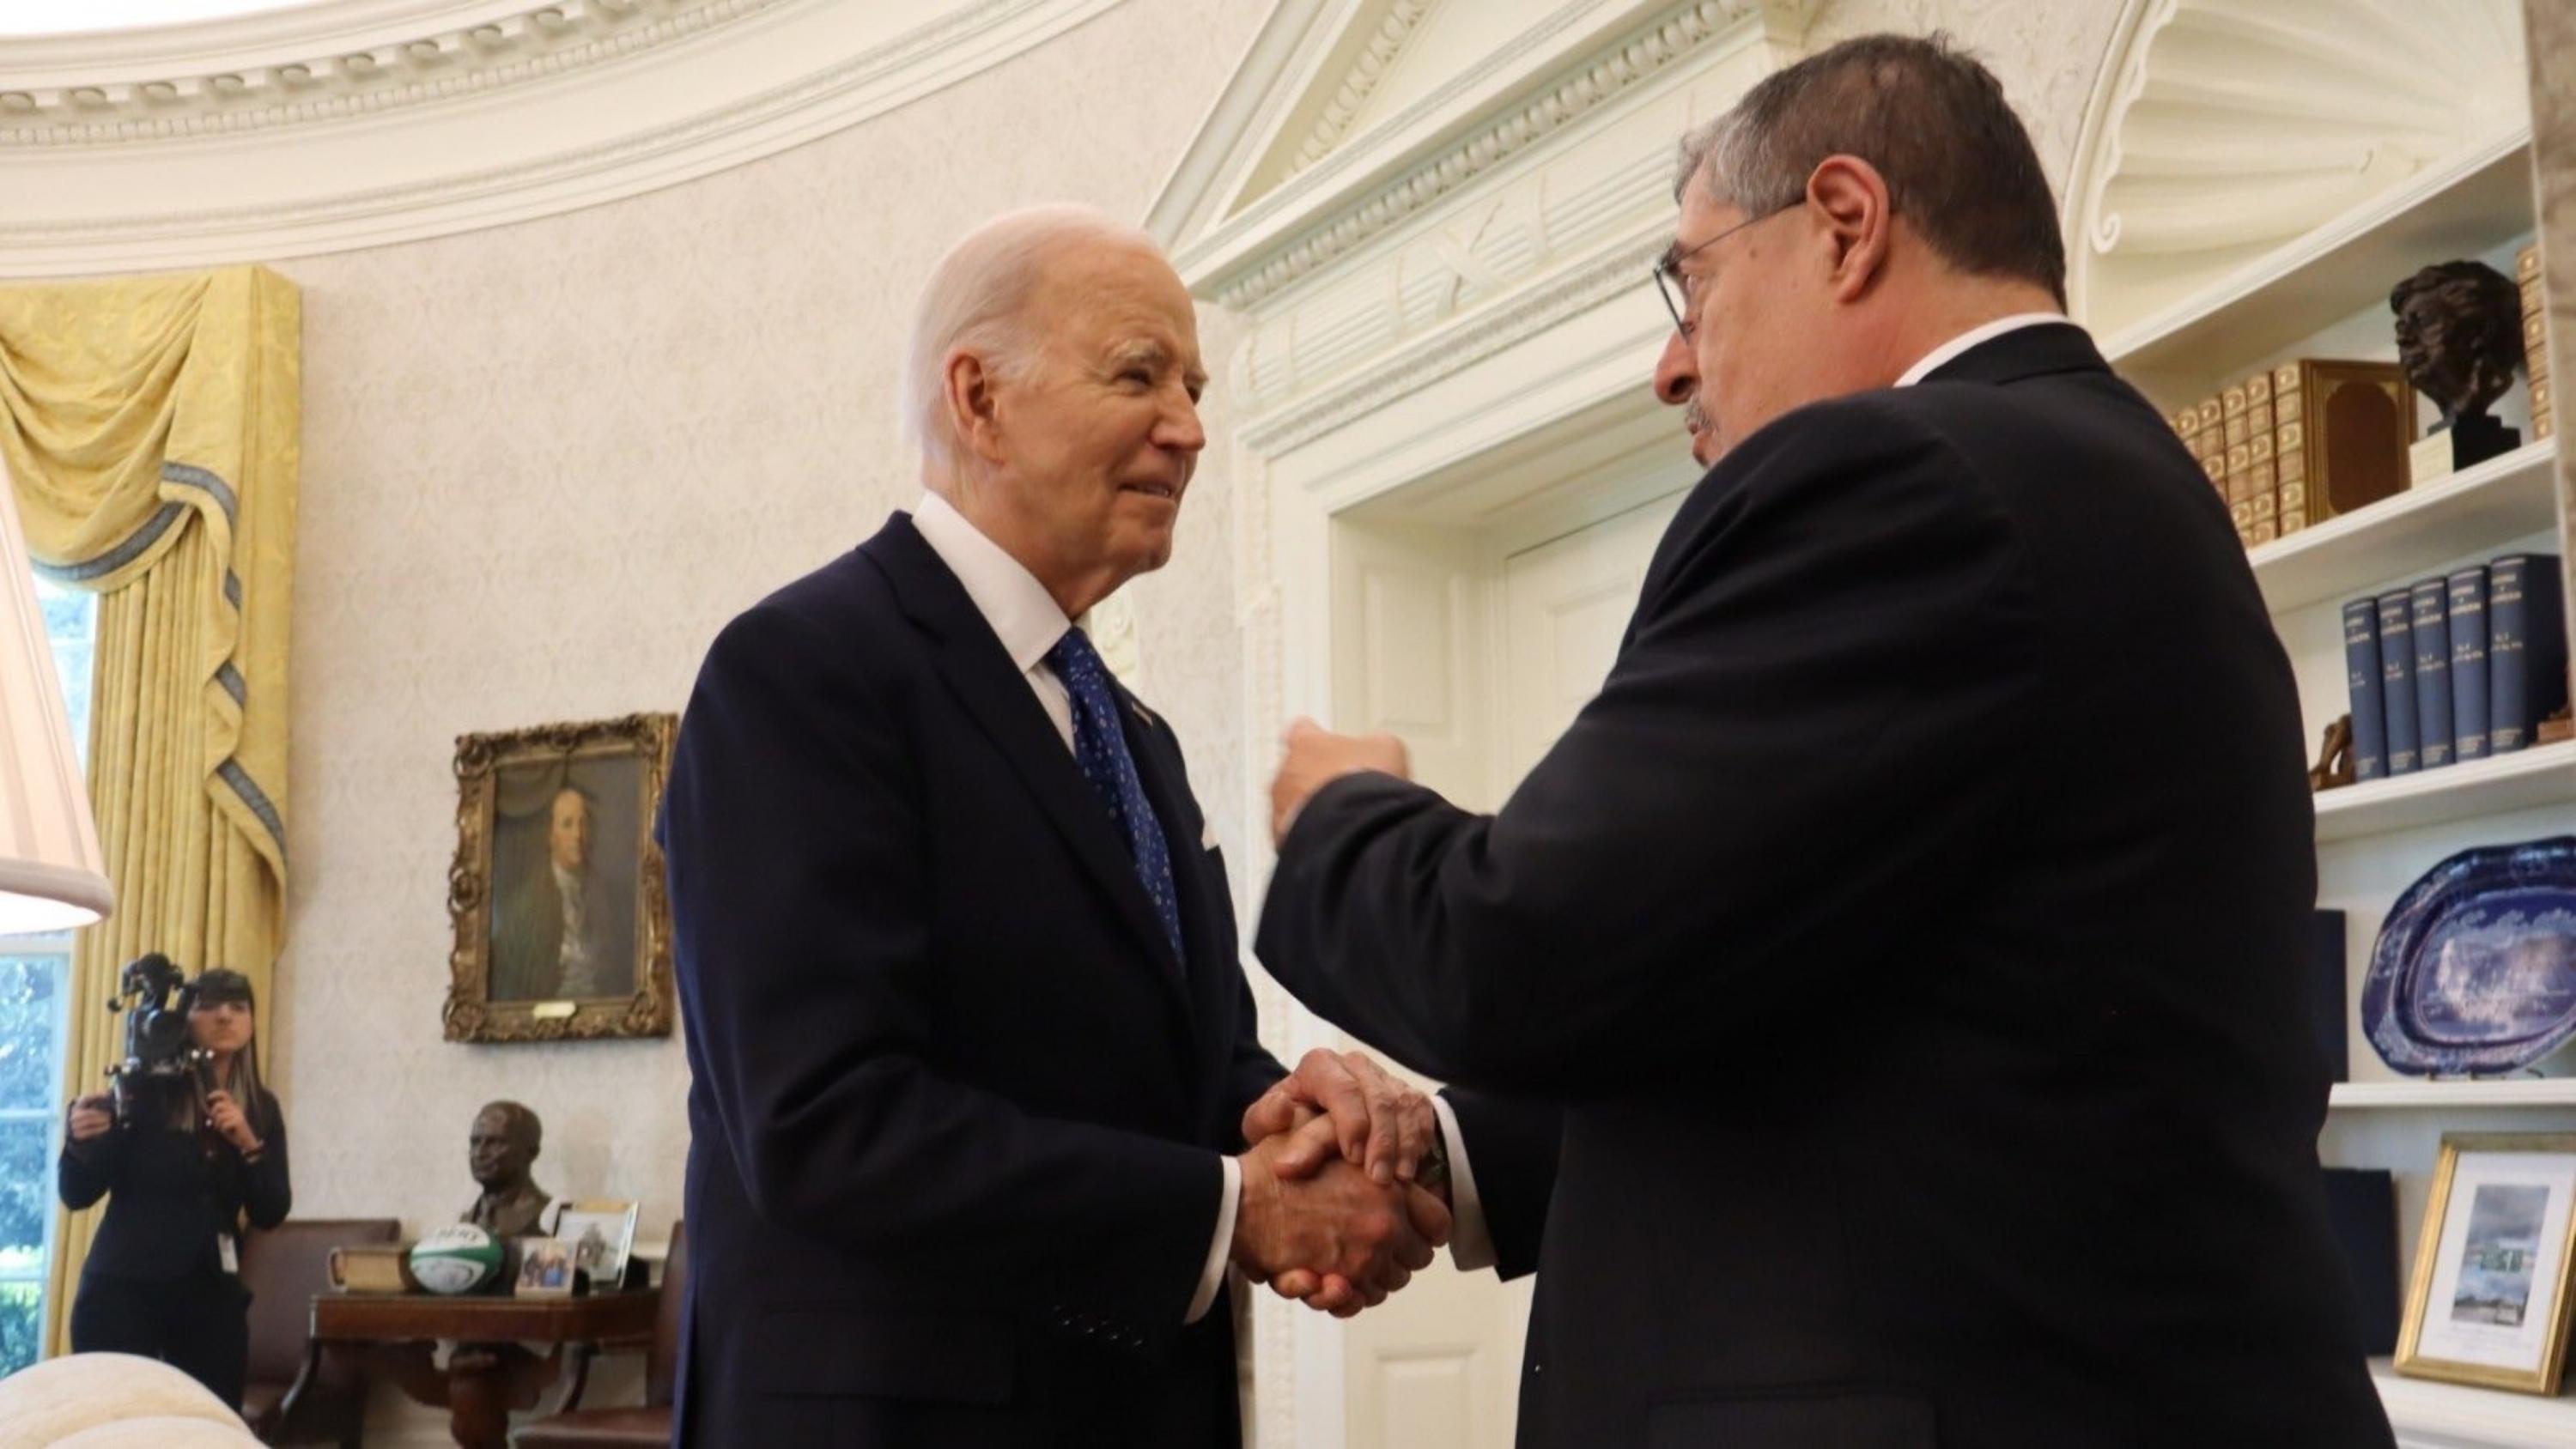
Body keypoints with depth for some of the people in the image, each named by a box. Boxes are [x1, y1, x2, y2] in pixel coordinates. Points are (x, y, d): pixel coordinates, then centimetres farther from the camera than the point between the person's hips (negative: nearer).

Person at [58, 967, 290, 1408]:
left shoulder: (260, 1109, 7)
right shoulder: (144, 1091, -4)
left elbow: (270, 1214, 3)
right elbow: (78, 1195, -2)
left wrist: (249, 1145, -13)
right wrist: (79, 1141, -22)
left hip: (212, 1294, 3)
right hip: (122, 1289, -3)